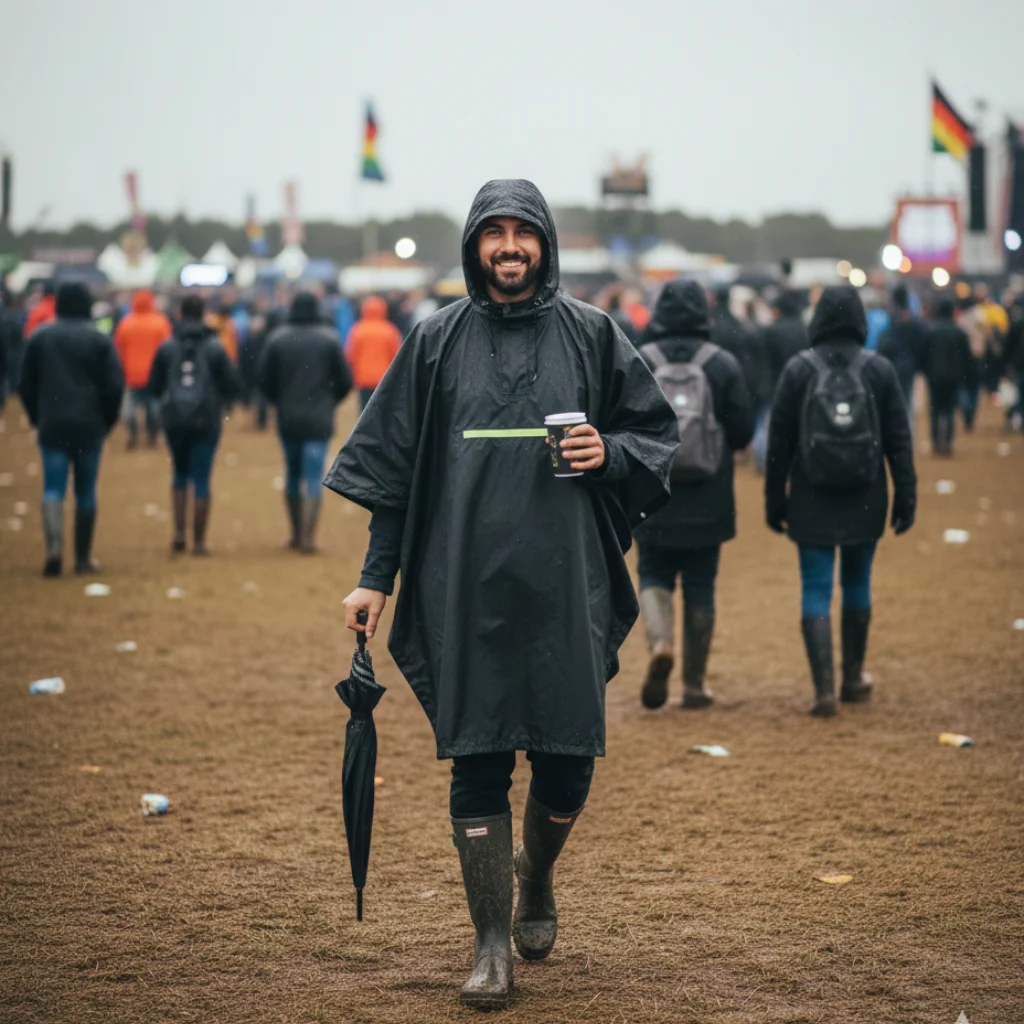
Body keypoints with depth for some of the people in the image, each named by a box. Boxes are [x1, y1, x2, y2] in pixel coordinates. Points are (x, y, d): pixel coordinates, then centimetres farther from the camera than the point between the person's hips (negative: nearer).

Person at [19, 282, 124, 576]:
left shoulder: (39, 337, 3)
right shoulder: (99, 340, -2)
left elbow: (27, 384, 6)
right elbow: (114, 385, -5)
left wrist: (37, 419, 17)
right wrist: (106, 421, 8)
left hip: (52, 427, 0)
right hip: (89, 427, 0)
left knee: (53, 488, 0)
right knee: (85, 491, 8)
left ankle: (54, 544, -24)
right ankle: (83, 557, 12)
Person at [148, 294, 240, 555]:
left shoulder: (166, 347, -1)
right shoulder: (214, 348, -5)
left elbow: (154, 386, 3)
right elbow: (234, 385, -5)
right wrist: (220, 401, 16)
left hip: (174, 420, 2)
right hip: (206, 421, -2)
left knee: (180, 474, 18)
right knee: (201, 478, 4)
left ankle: (179, 532, 5)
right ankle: (199, 541, 4)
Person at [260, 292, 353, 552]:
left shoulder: (277, 338, -1)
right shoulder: (330, 338, -4)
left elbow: (265, 380, -1)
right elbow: (345, 379, -2)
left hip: (288, 419, 2)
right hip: (319, 420, -2)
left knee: (293, 475, 14)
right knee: (314, 478, -2)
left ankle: (297, 535, 19)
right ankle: (308, 537, -12)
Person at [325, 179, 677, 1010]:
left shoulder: (590, 335, 6)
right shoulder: (438, 342, 7)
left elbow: (659, 432, 13)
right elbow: (394, 464, 9)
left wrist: (608, 455, -9)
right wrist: (376, 577, 3)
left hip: (566, 587, 0)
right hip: (466, 588, 0)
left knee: (568, 760, 1)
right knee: (478, 761, -1)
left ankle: (535, 876, 33)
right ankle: (492, 945, 8)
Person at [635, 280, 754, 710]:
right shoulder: (724, 364, -5)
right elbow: (743, 431, -3)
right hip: (708, 502, 0)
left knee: (654, 576, 14)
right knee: (700, 587, 10)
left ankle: (660, 643, -14)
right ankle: (694, 684, 14)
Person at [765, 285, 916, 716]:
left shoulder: (798, 370, -4)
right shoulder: (880, 370, -2)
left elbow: (779, 442, -2)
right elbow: (899, 441, 0)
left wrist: (775, 501, 6)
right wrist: (906, 498, 6)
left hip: (812, 503, -2)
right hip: (865, 502, 2)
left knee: (816, 591, 1)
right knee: (857, 585, 17)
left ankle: (824, 687, -9)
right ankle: (854, 678, 31)